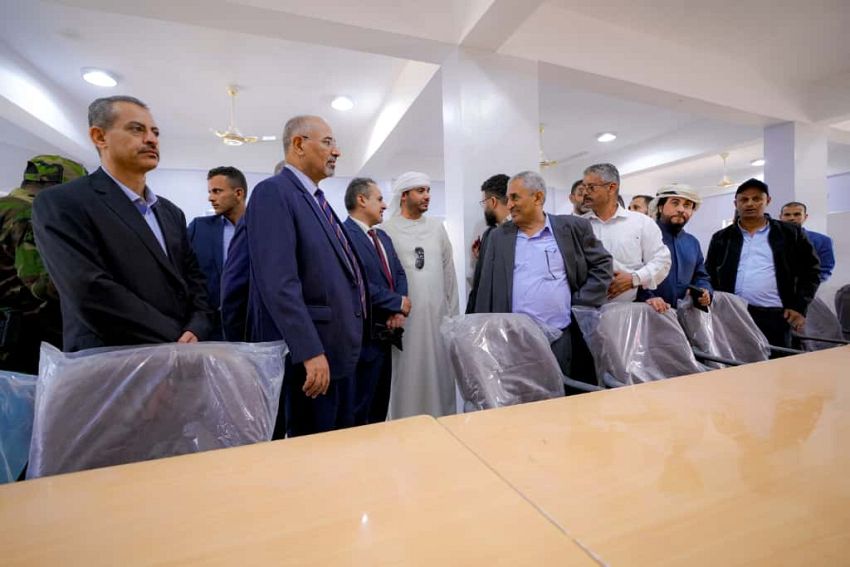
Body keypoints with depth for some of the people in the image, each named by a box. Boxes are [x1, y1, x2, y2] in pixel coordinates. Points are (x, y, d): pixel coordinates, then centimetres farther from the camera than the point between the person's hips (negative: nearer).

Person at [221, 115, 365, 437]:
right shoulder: (273, 192, -11)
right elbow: (279, 283, -22)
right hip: (311, 355, -9)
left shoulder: (317, 200, 17)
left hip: (339, 350, 9)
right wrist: (311, 352, -25)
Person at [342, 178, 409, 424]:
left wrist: (399, 311, -6)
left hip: (385, 333, 9)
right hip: (363, 335, -9)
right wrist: (398, 303, -12)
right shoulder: (344, 235, -15)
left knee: (380, 405, 20)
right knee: (360, 410, 5)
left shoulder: (382, 236, 16)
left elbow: (399, 273, 12)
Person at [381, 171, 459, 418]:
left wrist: (453, 313, 9)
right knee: (408, 376, 5)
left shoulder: (437, 227, 10)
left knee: (440, 373, 10)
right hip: (405, 316, -3)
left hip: (438, 315, 4)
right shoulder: (387, 230, -3)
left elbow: (449, 273, 11)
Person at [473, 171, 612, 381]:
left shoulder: (572, 227, 3)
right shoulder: (499, 236, 8)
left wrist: (582, 306, -1)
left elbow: (602, 265, 9)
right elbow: (487, 290, 7)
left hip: (561, 338, -1)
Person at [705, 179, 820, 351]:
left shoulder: (790, 233, 7)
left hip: (775, 317, 0)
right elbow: (709, 275, 11)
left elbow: (811, 270, 9)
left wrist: (800, 307, 1)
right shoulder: (722, 238, 9)